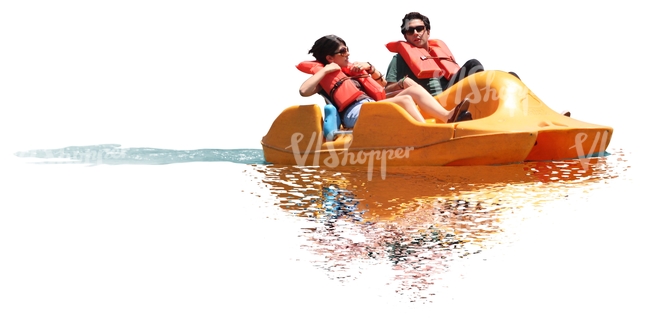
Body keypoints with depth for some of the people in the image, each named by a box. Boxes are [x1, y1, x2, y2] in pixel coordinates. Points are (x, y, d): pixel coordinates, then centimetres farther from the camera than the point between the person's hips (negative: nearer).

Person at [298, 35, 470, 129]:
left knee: (415, 89, -10)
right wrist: (324, 71, -8)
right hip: (355, 115, -8)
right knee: (404, 99, -28)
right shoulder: (323, 75, 9)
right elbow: (303, 91, -13)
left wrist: (369, 68, 14)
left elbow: (382, 83, 31)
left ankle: (448, 117, -31)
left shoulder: (351, 69, 28)